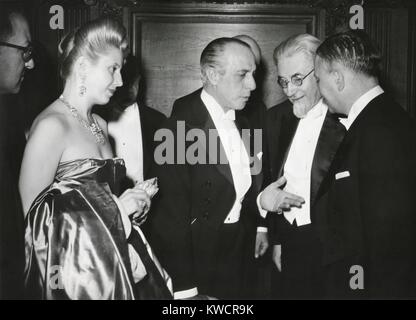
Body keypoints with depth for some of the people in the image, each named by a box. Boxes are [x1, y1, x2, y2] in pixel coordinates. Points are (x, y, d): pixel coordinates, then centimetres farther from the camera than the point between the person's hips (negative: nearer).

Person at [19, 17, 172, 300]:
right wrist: (115, 208, -14)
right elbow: (34, 215, -17)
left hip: (110, 262, 7)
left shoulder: (99, 125, 9)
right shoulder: (51, 126, -15)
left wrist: (132, 203, -1)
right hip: (70, 269, -7)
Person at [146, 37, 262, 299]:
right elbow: (173, 217, -20)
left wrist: (260, 228, 1)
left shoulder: (242, 120, 3)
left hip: (238, 255, 7)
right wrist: (185, 290, -20)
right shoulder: (180, 129, -20)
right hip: (197, 258, -6)